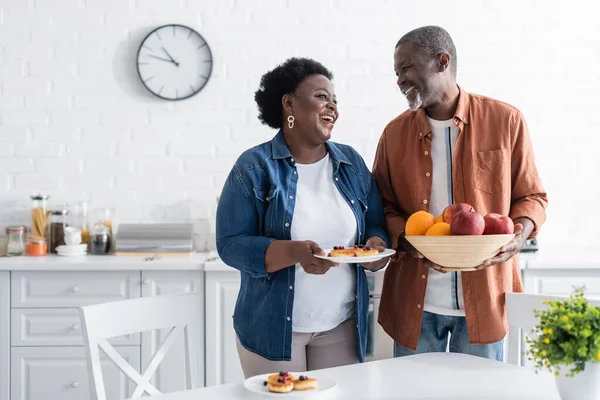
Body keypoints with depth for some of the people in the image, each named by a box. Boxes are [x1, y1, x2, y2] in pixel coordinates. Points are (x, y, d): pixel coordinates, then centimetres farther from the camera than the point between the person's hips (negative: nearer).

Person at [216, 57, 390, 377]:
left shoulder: (351, 163, 6)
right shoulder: (255, 166, -7)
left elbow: (376, 225, 11)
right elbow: (231, 244, -13)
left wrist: (376, 246, -12)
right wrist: (295, 252, -27)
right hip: (274, 325, -4)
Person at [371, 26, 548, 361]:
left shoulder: (505, 120, -1)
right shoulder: (395, 133, 5)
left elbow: (531, 196, 5)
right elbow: (384, 205, 8)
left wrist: (521, 232, -16)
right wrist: (405, 239, -12)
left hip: (484, 298, -2)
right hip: (415, 301, 2)